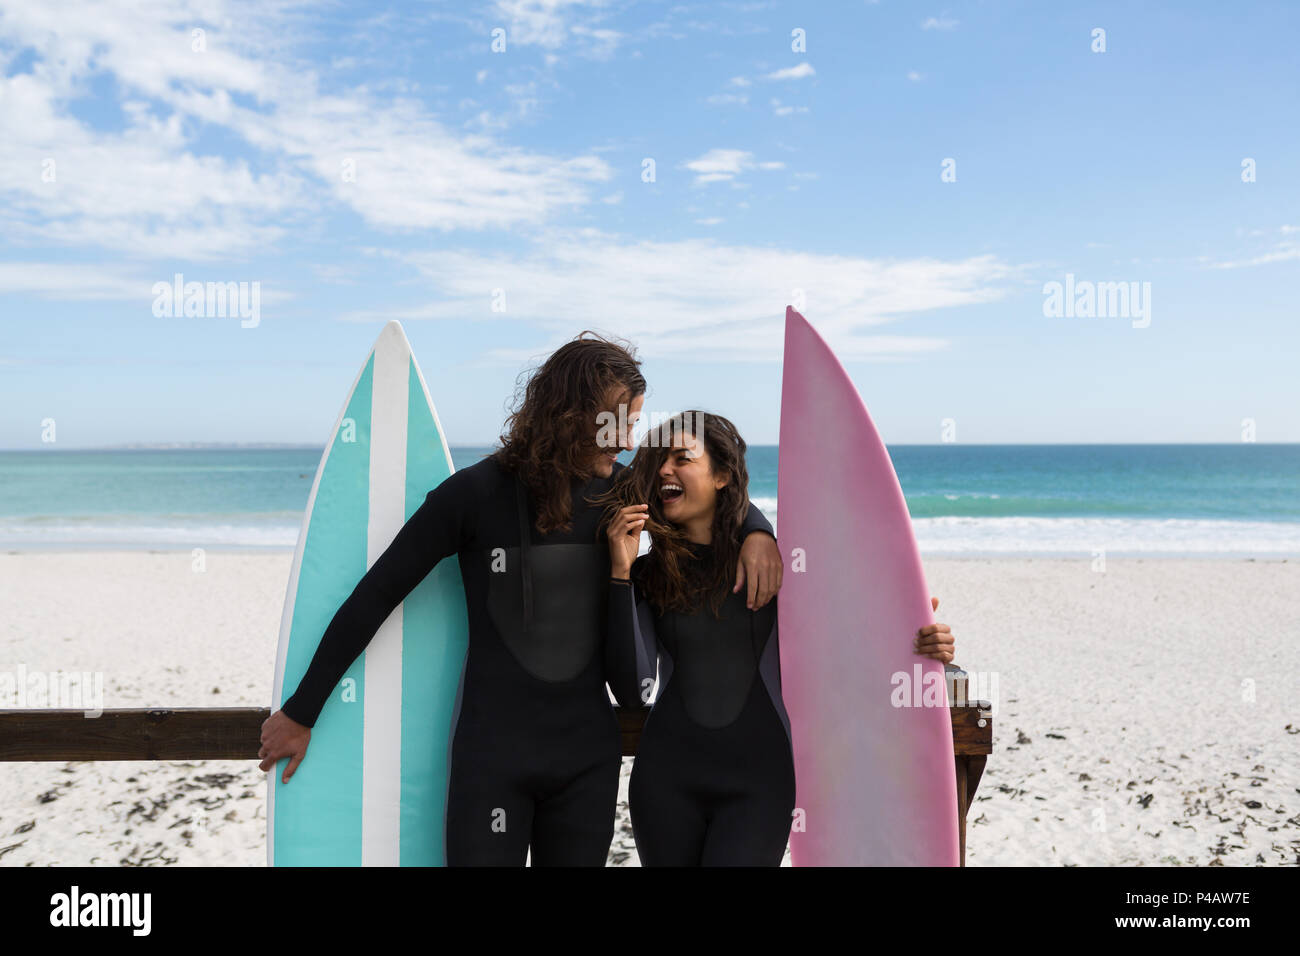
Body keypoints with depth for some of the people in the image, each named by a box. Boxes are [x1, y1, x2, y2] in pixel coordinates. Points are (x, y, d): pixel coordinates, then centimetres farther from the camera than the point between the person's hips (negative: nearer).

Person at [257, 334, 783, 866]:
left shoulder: (621, 490, -1)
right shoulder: (478, 493, -12)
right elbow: (376, 595, -6)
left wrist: (756, 532, -8)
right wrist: (300, 712, -1)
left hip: (588, 755, 4)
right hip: (493, 755, -3)